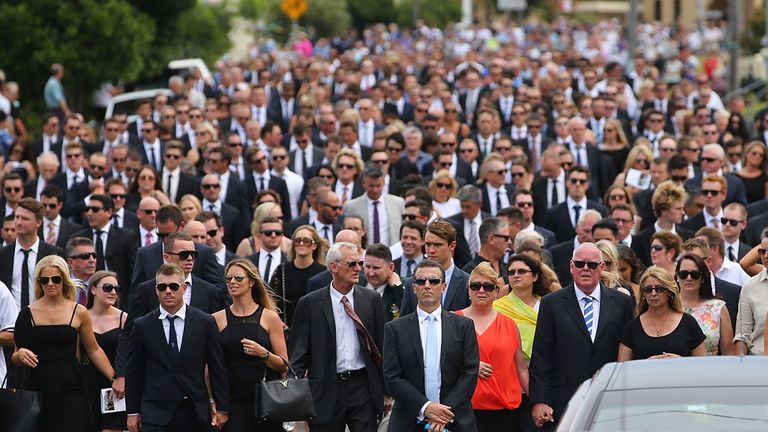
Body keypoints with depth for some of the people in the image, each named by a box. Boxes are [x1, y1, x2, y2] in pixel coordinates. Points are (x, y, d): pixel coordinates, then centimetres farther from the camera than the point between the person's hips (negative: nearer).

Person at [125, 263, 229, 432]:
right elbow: (133, 372, 7)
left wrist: (221, 408, 3)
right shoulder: (143, 326, 3)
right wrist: (133, 412, 6)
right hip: (156, 413, -1)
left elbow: (217, 368, 5)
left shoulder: (205, 322, 3)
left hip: (195, 412, 1)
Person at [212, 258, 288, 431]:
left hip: (265, 402, 0)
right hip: (232, 403, 0)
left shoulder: (269, 318, 4)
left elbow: (283, 365, 2)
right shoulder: (217, 319, 6)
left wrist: (263, 353, -16)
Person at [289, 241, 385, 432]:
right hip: (325, 392, -1)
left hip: (363, 388, 1)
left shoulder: (371, 299, 6)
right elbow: (298, 354, 0)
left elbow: (381, 346, 10)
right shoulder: (310, 303, 0)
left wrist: (387, 390, 7)